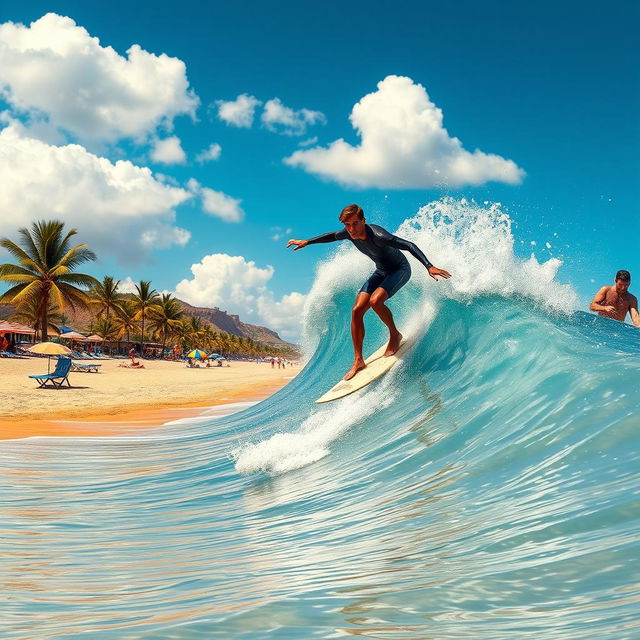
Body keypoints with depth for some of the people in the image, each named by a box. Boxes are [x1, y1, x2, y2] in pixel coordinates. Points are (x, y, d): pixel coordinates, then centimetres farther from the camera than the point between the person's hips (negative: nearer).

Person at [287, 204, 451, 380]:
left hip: (400, 269, -7)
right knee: (357, 310, -6)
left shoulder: (377, 235, -34)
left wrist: (429, 267, -47)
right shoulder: (349, 233, -12)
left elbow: (409, 246, -37)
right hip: (381, 271, 7)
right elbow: (333, 236, 11)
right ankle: (358, 360, 0)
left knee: (375, 300, -32)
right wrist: (307, 242, 18)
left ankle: (395, 335, -4)